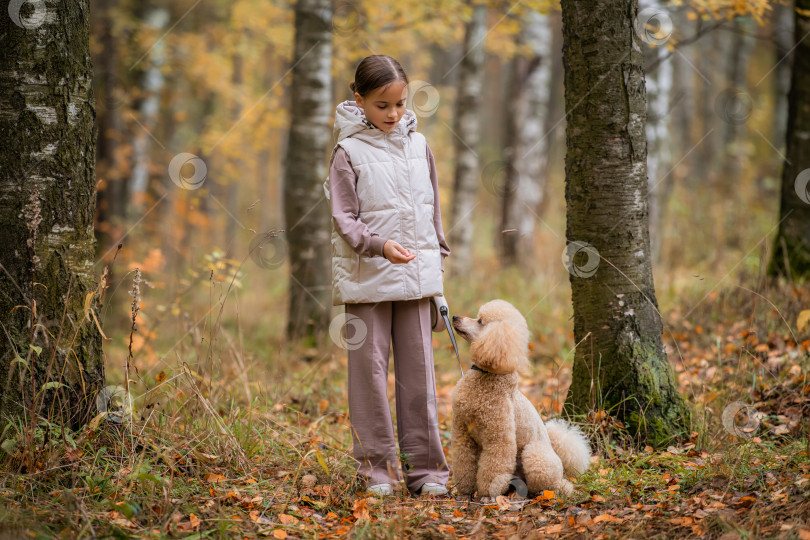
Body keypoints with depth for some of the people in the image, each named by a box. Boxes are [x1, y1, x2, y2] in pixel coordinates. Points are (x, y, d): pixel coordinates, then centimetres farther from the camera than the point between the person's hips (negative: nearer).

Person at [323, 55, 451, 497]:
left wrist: (438, 261, 16)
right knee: (370, 368, 0)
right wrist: (379, 245, -22)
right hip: (367, 278, -3)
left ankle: (425, 466, 10)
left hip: (416, 275, 4)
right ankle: (376, 466, 9)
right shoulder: (349, 152, -3)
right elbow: (343, 219, -7)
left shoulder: (418, 145, 10)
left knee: (418, 368, 4)